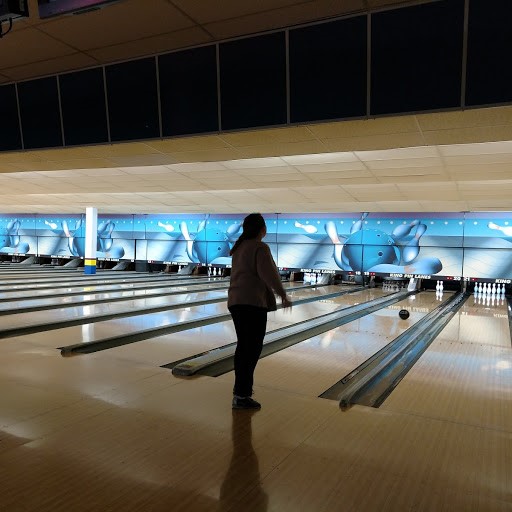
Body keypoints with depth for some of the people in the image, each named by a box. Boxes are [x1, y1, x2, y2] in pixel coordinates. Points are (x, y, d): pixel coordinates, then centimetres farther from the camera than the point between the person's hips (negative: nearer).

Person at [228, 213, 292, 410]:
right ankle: (242, 396, -1)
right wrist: (283, 296, -9)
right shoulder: (260, 248, -12)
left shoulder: (239, 247, 15)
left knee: (243, 346, 17)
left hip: (235, 301, 9)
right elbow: (269, 275, -18)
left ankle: (241, 387, 27)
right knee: (252, 349, -3)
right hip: (253, 303, -9)